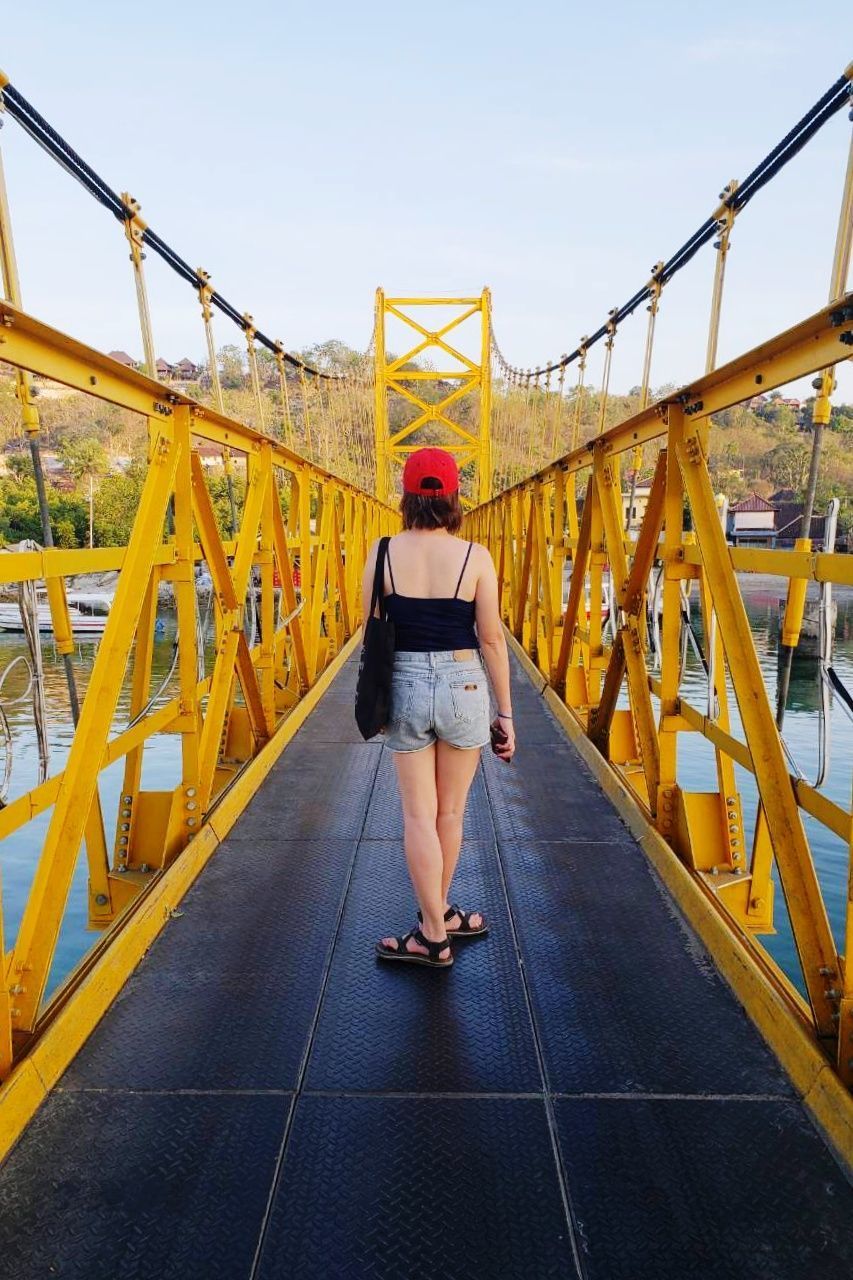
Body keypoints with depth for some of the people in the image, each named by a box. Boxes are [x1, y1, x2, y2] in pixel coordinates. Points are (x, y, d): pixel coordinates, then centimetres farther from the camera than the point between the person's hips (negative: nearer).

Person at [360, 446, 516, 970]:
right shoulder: (475, 556, -7)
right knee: (450, 813, 17)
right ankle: (438, 914, 36)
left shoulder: (382, 552, -3)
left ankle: (434, 936, 21)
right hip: (462, 686, 0)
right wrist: (506, 711, 4)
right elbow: (491, 640, -5)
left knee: (418, 815, 11)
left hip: (404, 686, 1)